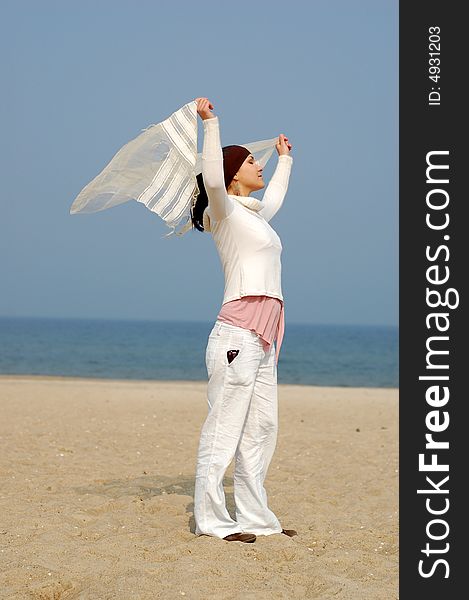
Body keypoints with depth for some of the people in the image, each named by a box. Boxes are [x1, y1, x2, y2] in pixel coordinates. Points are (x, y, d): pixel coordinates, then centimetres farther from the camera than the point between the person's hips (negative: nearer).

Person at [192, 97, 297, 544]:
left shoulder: (253, 215, 23)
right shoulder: (225, 211, -2)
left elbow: (274, 199, 46)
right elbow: (212, 180, -24)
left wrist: (285, 159, 58)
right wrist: (211, 123, -22)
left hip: (263, 338, 9)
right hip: (238, 332, -9)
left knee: (262, 428, 8)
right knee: (224, 427, -8)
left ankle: (255, 518, 12)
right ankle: (211, 519, -6)